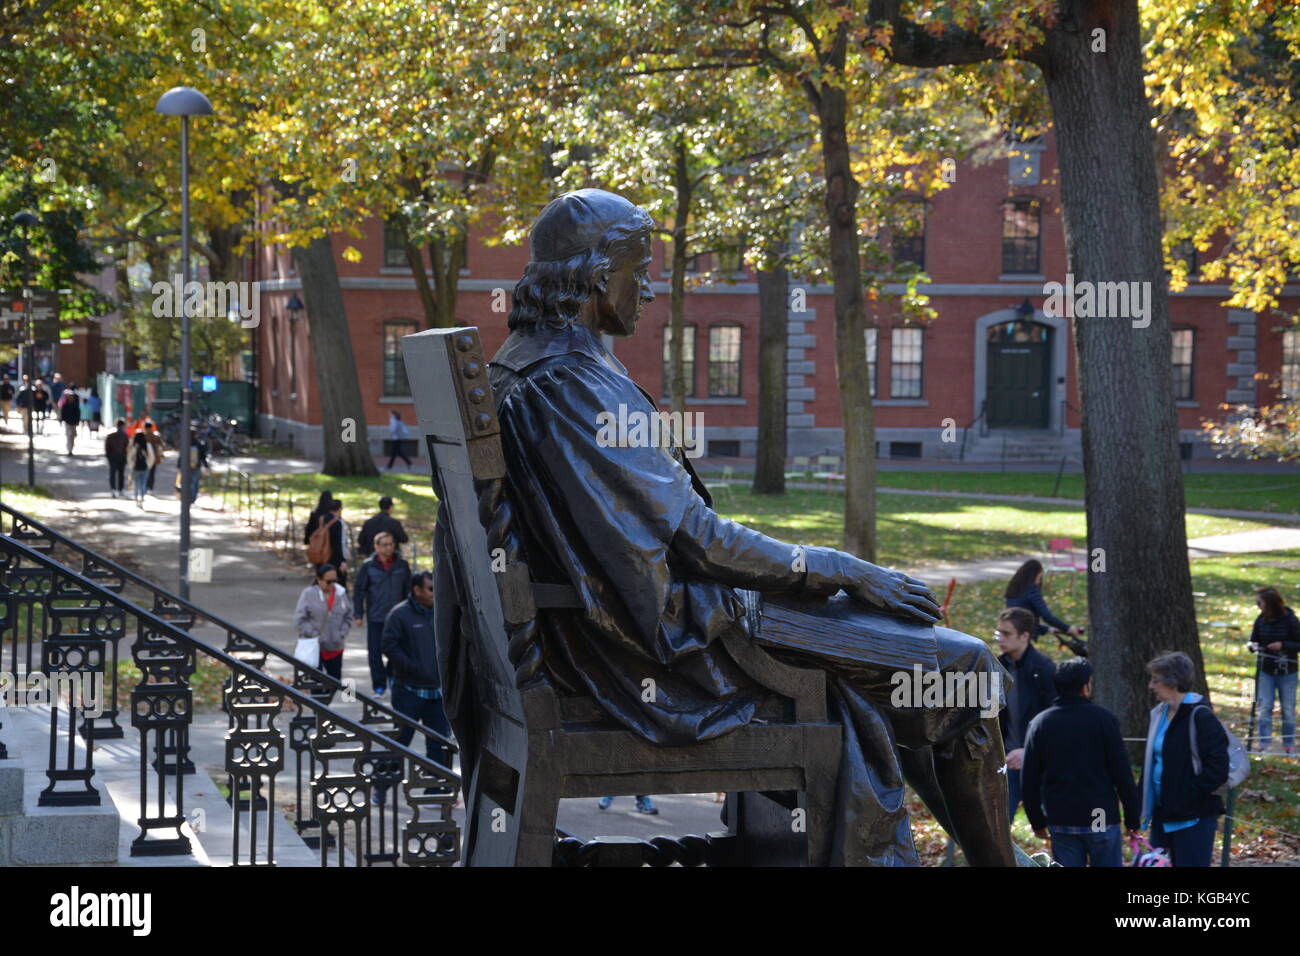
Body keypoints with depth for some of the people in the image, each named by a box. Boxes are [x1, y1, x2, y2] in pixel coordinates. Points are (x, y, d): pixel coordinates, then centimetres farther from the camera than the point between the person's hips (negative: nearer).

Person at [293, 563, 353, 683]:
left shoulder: (341, 593, 4)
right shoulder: (309, 594, -8)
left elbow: (348, 617, 12)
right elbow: (299, 620, -9)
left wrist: (342, 634, -2)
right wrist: (315, 635, -14)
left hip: (335, 647, 4)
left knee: (335, 678, 11)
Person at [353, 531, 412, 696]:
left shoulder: (402, 566, 2)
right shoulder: (368, 566, -3)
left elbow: (408, 590, 10)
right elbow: (359, 591, 0)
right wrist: (359, 614, -4)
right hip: (375, 618, -1)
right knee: (375, 653, 2)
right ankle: (379, 686, 11)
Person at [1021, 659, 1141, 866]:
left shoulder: (1040, 723, 4)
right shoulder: (1103, 719, -6)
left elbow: (1029, 779, 5)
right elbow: (1122, 773, -7)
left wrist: (1037, 821, 13)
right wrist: (1133, 817, 0)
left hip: (1060, 822, 3)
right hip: (1101, 818, -2)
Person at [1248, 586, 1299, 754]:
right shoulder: (1261, 620, 1)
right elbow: (1254, 640, 10)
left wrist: (1283, 645, -21)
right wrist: (1253, 646, -12)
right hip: (1266, 671, 3)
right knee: (1264, 708, 1)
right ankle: (1265, 743, 6)